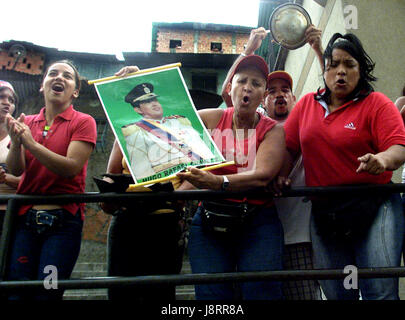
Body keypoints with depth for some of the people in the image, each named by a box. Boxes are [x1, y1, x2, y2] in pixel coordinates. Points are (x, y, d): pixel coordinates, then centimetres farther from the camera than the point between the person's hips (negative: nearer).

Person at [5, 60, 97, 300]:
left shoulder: (83, 122, 1)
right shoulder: (26, 123, 13)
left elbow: (71, 167, -13)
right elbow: (16, 170, 2)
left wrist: (30, 143, -16)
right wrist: (15, 142, -17)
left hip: (63, 219, -3)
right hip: (25, 216, 4)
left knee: (47, 294, -4)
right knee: (16, 291, 3)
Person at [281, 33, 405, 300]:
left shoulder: (377, 104, 1)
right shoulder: (307, 104, 13)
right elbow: (289, 146, 12)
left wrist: (382, 159, -32)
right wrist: (281, 175, -5)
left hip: (373, 209, -3)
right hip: (323, 214, 4)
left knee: (380, 292, -10)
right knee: (337, 294, 9)